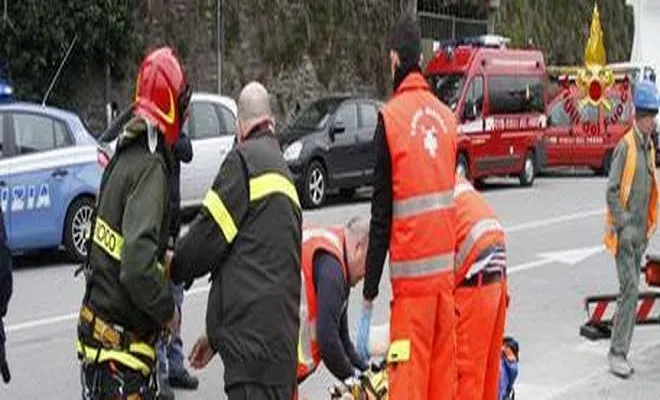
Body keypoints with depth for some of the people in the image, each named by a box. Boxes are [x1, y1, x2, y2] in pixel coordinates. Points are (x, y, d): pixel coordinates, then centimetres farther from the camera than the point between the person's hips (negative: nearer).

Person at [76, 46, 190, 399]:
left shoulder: (123, 156, 8)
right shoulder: (150, 169, -20)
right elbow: (137, 267, -29)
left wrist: (163, 258, 14)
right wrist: (168, 309, -15)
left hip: (96, 327, 9)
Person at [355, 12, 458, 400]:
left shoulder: (391, 118, -9)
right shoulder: (446, 116, 6)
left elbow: (382, 215, -9)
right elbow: (450, 190, 12)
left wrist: (368, 299, -4)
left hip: (411, 270, -5)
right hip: (446, 265, 6)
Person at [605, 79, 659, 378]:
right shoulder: (625, 146, -13)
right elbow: (612, 191, -17)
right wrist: (624, 225, -21)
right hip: (624, 233, -8)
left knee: (631, 290, 10)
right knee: (630, 289, -12)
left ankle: (620, 351, 17)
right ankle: (617, 353, -7)